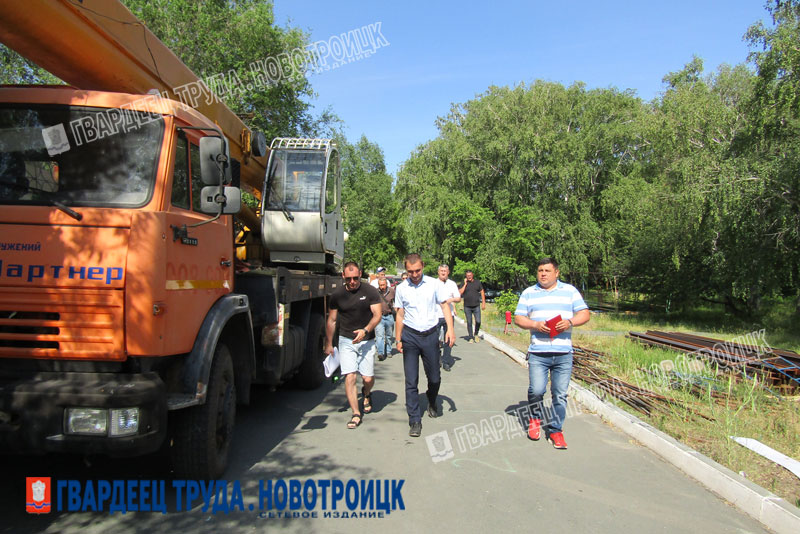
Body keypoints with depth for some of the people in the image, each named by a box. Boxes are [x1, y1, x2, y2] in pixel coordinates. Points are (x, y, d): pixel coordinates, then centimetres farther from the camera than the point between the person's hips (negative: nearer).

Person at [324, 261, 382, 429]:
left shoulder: (370, 291, -6)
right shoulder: (337, 295, 0)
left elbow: (377, 315, -8)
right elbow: (331, 320, 8)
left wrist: (365, 330, -24)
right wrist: (328, 344, 9)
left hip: (366, 341, -1)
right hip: (346, 340, 1)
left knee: (368, 378, -1)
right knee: (350, 377, -9)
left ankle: (366, 394, 36)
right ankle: (356, 414, 1)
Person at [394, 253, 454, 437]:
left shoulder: (433, 284, 0)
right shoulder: (401, 289, 2)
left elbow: (444, 306, 3)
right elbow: (400, 315, 8)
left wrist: (450, 329, -8)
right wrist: (398, 340, 5)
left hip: (430, 334, 0)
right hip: (410, 335, 0)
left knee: (434, 378, 9)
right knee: (411, 381, -1)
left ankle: (432, 404, 40)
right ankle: (414, 420, 8)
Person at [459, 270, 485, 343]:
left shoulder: (477, 282, 6)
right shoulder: (464, 284, 3)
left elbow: (482, 292, 11)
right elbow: (460, 292, -9)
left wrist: (483, 303, 5)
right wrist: (465, 284, -10)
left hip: (476, 306, 0)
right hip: (467, 307, 0)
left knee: (478, 321, -6)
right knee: (469, 322, 3)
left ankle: (476, 335, 19)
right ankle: (471, 337, 12)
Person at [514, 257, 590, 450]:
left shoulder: (570, 291, 11)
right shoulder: (529, 293, 11)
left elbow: (584, 314, 7)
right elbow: (518, 318, 8)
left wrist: (570, 322, -12)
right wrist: (535, 325, -11)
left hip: (564, 354, 1)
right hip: (538, 352, 0)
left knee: (560, 394, 2)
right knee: (536, 390, -8)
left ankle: (555, 430, 17)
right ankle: (535, 418, 21)